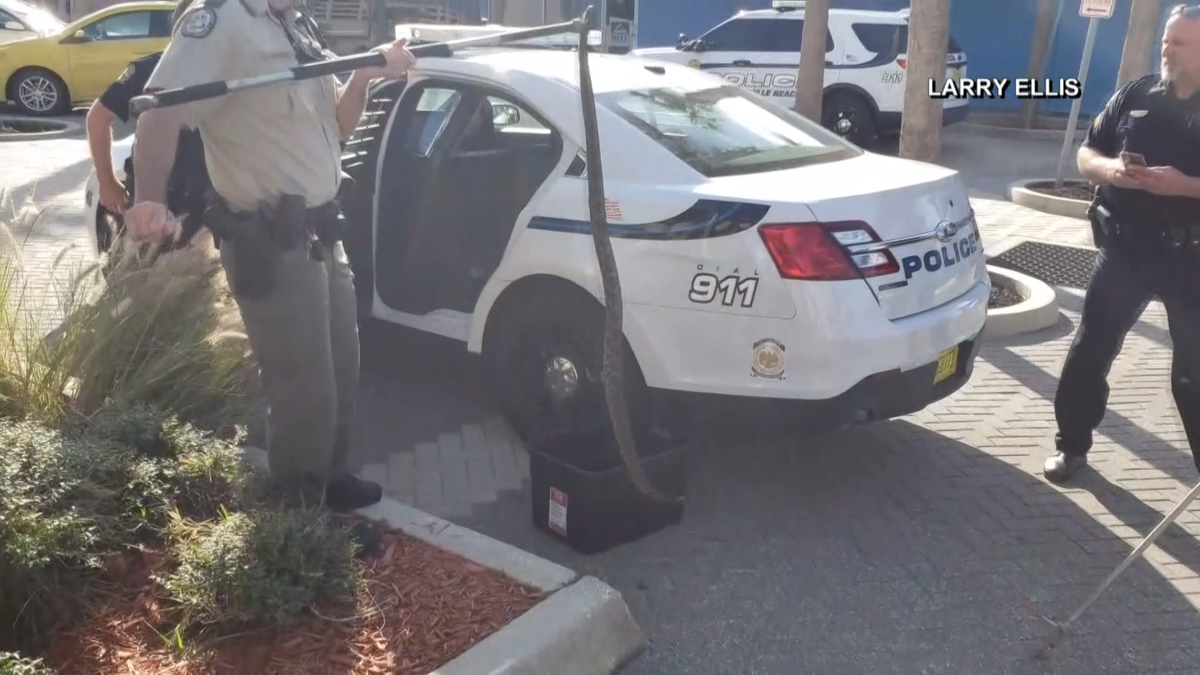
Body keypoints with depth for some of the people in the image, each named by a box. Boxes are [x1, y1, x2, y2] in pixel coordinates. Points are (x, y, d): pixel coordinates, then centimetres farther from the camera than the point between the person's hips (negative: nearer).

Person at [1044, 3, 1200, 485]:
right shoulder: (1134, 96, 5)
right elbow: (1086, 155, 8)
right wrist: (1108, 168, -13)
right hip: (1123, 249, 3)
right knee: (1091, 348, 6)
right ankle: (1072, 445, 20)